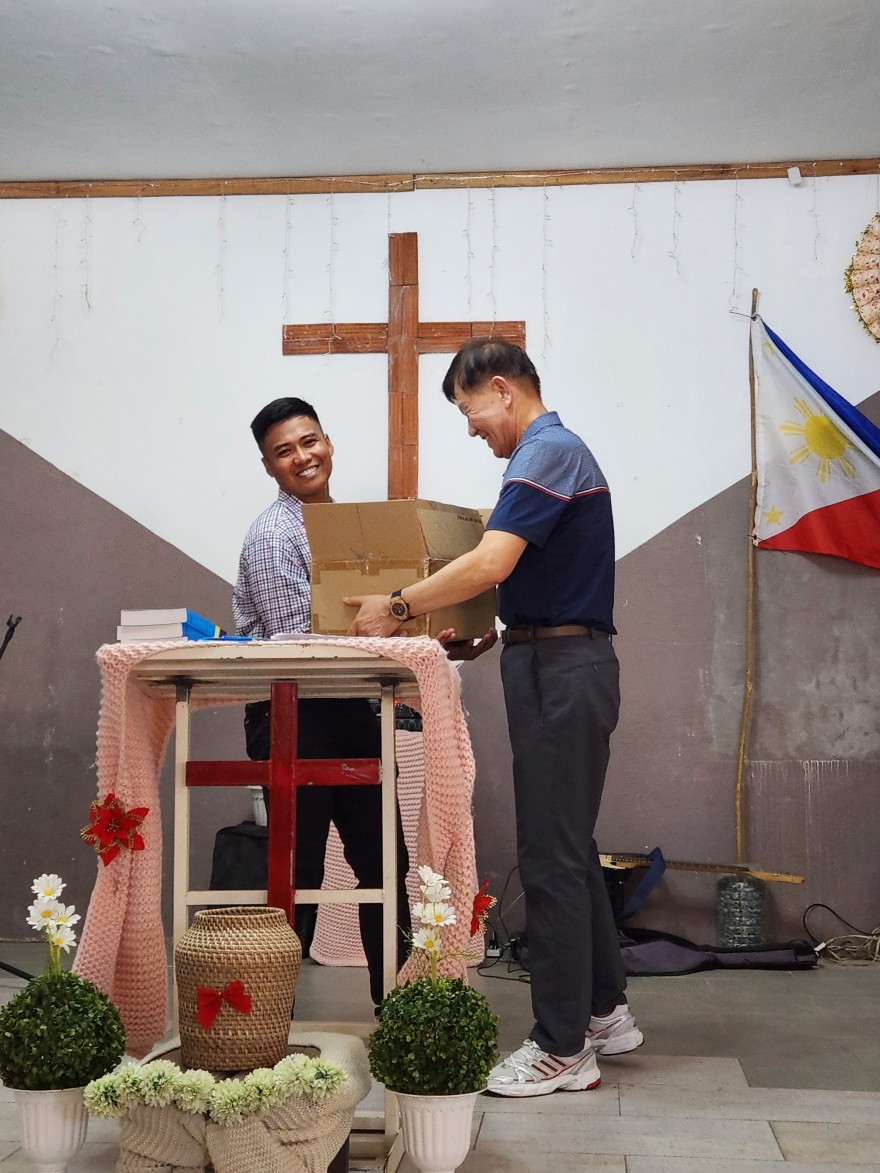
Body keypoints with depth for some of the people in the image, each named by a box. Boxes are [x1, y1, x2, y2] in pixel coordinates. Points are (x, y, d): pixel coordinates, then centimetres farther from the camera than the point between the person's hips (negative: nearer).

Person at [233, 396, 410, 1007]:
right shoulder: (274, 534, -11)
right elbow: (294, 642, -20)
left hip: (351, 708, 8)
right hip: (293, 716, -7)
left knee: (384, 861, 11)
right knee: (297, 871, -1)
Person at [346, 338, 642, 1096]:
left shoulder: (547, 452, -14)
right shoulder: (558, 450, 18)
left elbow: (490, 564, -25)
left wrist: (397, 607, -16)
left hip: (558, 669, -10)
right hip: (566, 665, 10)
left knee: (552, 858, -4)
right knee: (569, 849, 17)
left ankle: (563, 1050, 4)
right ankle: (604, 1011, 27)